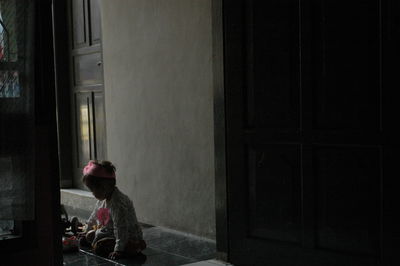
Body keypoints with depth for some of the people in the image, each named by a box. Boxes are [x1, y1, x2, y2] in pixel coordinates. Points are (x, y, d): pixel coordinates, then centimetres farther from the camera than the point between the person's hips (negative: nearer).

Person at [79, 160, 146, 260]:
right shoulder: (102, 199, 3)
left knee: (99, 247, -27)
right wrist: (87, 230, 33)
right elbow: (94, 216, 22)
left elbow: (121, 228, -33)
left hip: (128, 237, -10)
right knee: (89, 235, 8)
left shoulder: (118, 202, -30)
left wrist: (118, 250, -35)